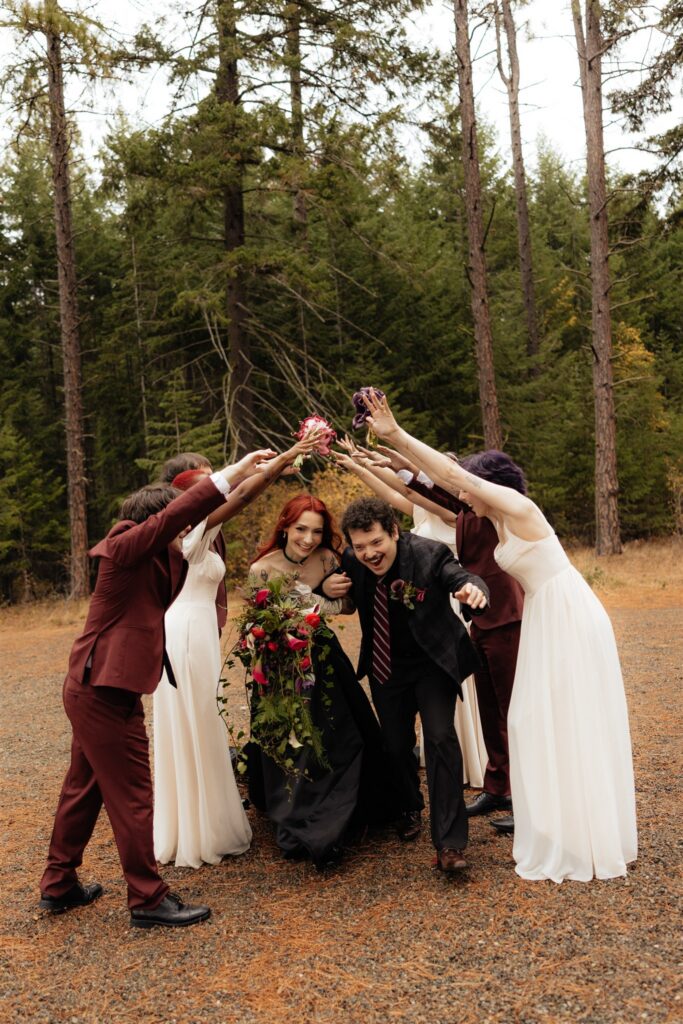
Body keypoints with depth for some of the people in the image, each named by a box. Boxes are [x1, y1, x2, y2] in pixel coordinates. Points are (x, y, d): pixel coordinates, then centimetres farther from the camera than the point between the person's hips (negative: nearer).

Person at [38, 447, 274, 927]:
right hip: (105, 691, -10)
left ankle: (59, 885, 34)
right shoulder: (126, 545, -16)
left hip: (93, 690, 10)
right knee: (131, 796, 0)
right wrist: (230, 475, -35)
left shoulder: (162, 557, 12)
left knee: (84, 788, 19)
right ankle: (149, 899, 13)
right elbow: (172, 515, -31)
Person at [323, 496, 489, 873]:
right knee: (396, 745, 14)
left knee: (440, 737, -17)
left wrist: (472, 587, -61)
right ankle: (410, 808, 45)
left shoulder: (429, 553, -23)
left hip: (432, 662, -4)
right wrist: (327, 588, -18)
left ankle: (449, 843, -7)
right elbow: (347, 603, 6)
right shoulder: (351, 561, -11)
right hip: (385, 668, 4)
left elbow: (459, 575, -37)